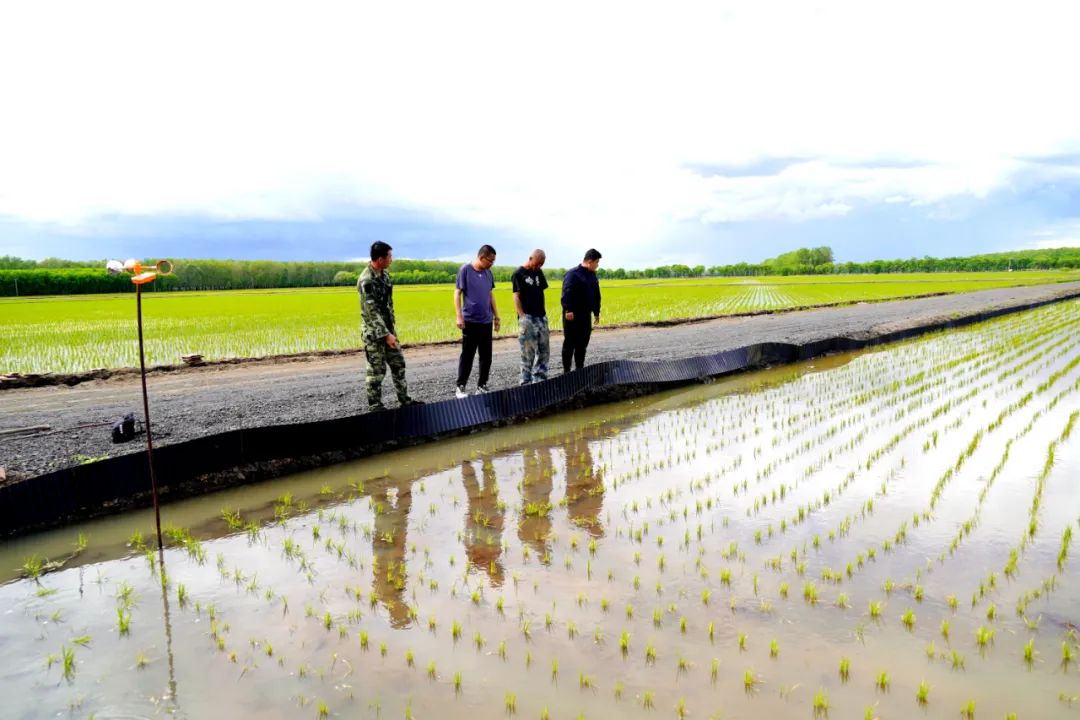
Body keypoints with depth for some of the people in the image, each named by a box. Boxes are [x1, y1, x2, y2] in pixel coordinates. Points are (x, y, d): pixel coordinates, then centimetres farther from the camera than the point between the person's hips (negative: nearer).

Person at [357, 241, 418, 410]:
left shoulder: (384, 274, 5)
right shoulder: (366, 280, -22)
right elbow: (371, 311, -23)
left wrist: (390, 330, 17)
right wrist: (385, 334, -23)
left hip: (388, 328, 8)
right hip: (374, 332, -8)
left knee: (398, 364, 13)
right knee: (377, 370, 1)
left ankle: (404, 398, 23)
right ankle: (375, 404, 13)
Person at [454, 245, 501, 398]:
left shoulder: (488, 273, 9)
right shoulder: (465, 270, -7)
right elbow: (457, 293, -7)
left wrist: (496, 316, 17)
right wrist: (459, 316, -14)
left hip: (486, 321, 6)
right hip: (470, 320, -6)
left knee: (486, 356, 8)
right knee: (467, 355, -1)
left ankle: (482, 386, 19)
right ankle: (460, 387, 8)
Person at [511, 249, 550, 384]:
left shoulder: (538, 272, 14)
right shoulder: (518, 274, -6)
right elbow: (516, 297, -11)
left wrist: (544, 313, 11)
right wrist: (522, 317, -18)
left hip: (541, 317, 7)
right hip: (527, 318, -7)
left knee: (544, 350, 9)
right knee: (528, 352, -4)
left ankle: (540, 379, 18)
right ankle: (526, 381, 3)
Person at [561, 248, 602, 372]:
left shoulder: (592, 276, 15)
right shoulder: (573, 274, -11)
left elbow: (596, 295, 23)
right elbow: (567, 293, -22)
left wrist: (596, 312, 22)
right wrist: (568, 310, -30)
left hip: (586, 315, 8)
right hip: (572, 315, -8)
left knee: (582, 344, 11)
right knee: (570, 343, -1)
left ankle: (580, 369, 20)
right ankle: (566, 371, 6)